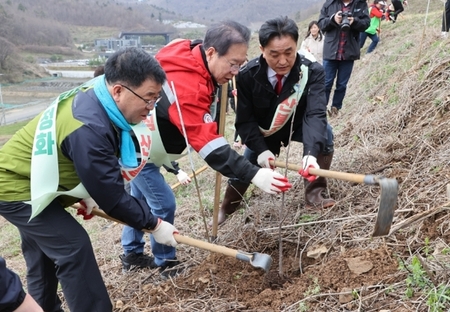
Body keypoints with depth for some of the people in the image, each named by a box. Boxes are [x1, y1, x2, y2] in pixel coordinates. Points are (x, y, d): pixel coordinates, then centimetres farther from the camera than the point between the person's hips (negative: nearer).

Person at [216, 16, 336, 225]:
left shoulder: (312, 71, -31)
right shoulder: (247, 75, -29)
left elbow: (316, 113, -43)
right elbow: (244, 120, -21)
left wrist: (311, 152, -59)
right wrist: (261, 149, -35)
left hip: (297, 126, 0)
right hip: (263, 133, 1)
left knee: (324, 133, -29)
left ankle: (313, 194, -16)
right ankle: (226, 209, 35)